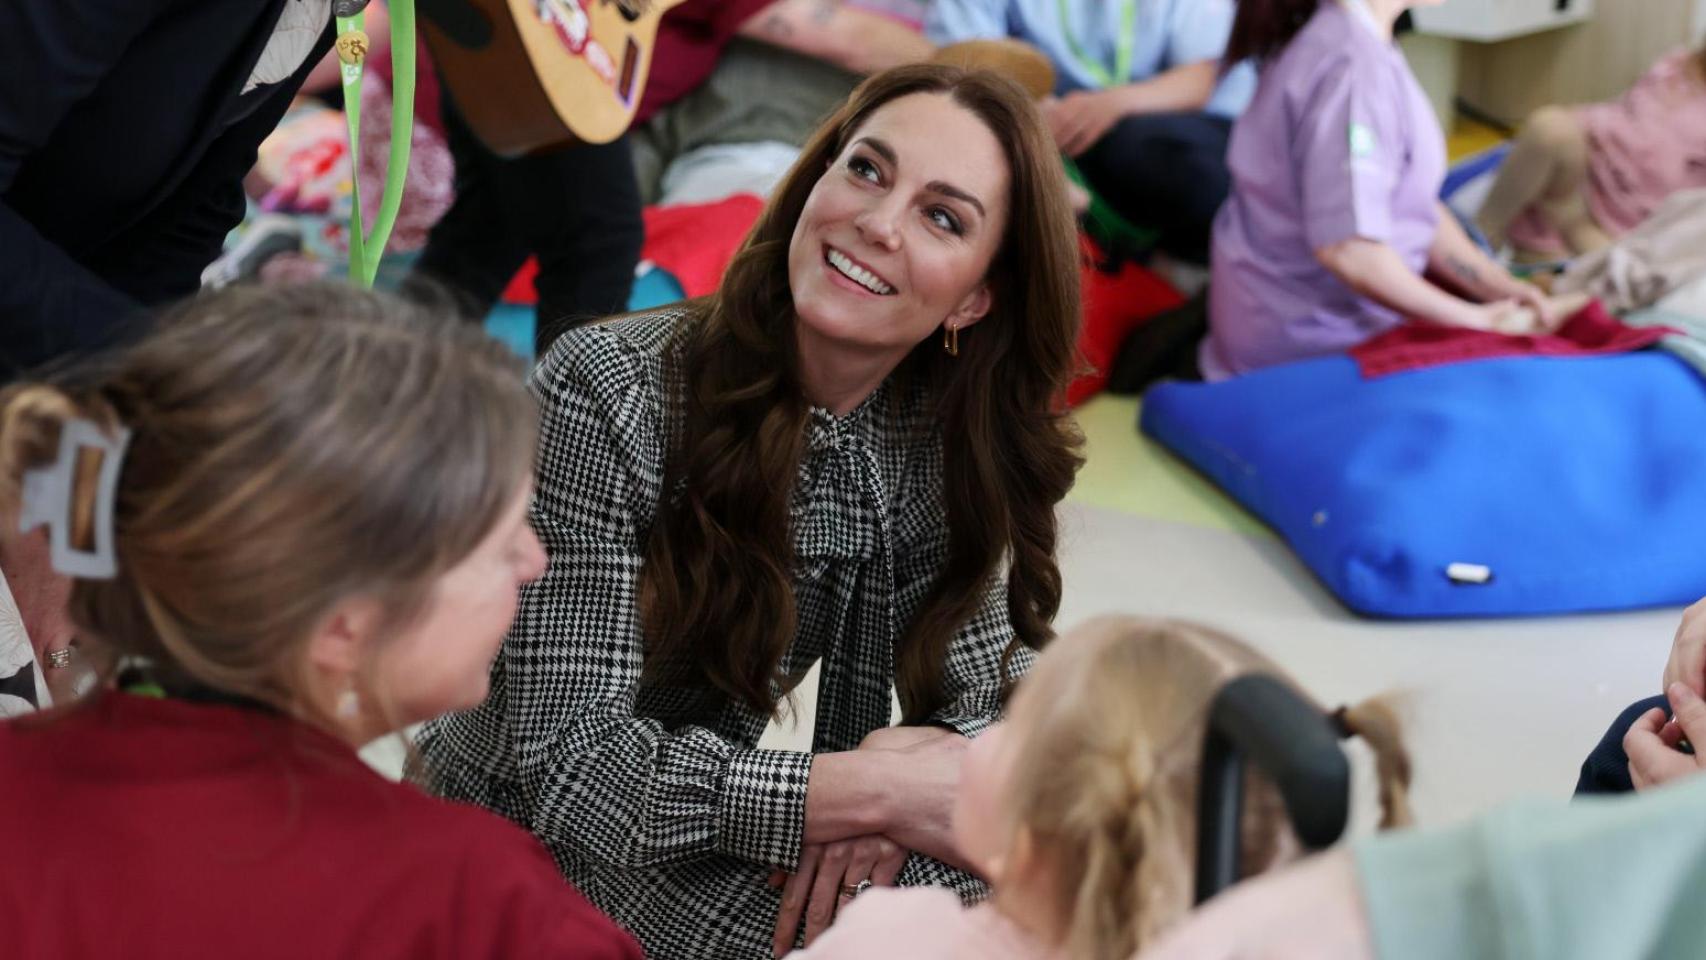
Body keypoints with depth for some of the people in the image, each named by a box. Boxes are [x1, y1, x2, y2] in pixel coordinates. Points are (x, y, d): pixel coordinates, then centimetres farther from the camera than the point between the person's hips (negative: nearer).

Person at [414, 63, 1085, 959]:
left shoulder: (941, 438, -6)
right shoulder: (605, 399, -22)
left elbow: (990, 685, -1)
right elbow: (566, 761, -25)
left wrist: (917, 768, -25)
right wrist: (877, 792, -31)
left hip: (711, 842, 5)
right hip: (535, 846, -5)